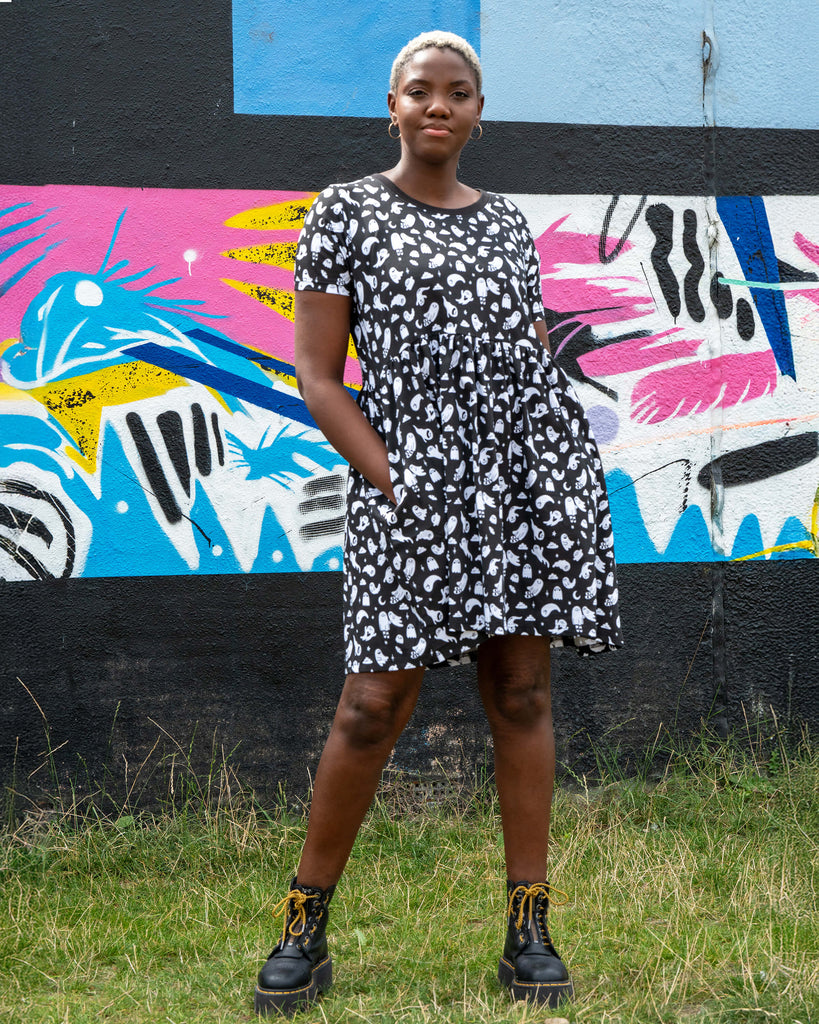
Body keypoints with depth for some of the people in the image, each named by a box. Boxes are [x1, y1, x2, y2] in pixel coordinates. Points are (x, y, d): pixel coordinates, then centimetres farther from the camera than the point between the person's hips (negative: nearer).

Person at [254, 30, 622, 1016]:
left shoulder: (506, 222, 17)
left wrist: (556, 479, 7)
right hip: (409, 473, -3)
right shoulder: (346, 212, 5)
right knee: (376, 700, -5)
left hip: (530, 472, 4)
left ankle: (528, 931, 11)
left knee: (521, 691, 4)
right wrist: (391, 482, -10)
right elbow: (315, 374, -1)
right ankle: (305, 924, 10)